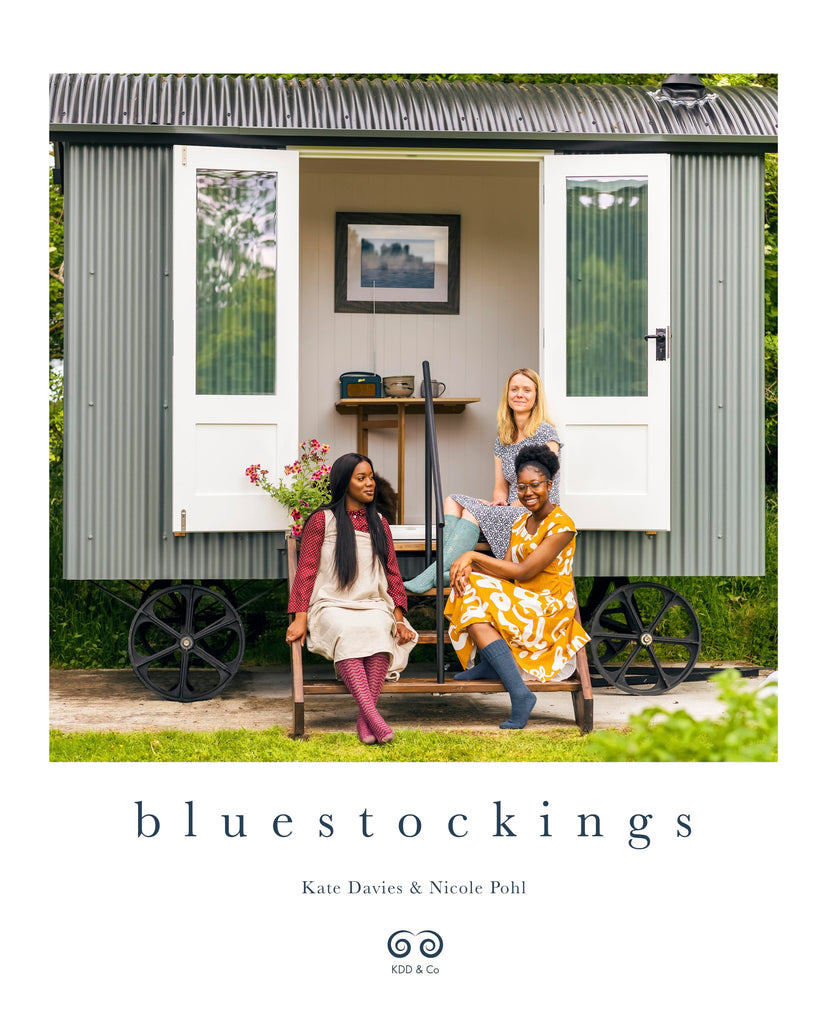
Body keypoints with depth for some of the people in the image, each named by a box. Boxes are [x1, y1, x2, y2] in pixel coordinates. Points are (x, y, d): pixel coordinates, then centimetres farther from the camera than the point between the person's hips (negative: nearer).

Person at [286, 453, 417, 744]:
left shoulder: (379, 524, 21)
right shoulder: (322, 520, 9)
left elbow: (393, 575, 19)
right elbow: (306, 571, 4)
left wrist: (399, 619, 5)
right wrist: (300, 618, -9)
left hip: (373, 606, 3)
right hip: (332, 606, -3)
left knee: (378, 630, -35)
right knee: (346, 633, -38)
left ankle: (364, 718, -39)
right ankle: (374, 718, -48)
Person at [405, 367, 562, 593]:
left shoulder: (545, 432, -6)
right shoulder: (502, 438, 16)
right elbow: (501, 486, 15)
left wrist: (513, 505, -15)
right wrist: (500, 500, -7)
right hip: (511, 513, 8)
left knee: (473, 511, -27)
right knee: (453, 501, -11)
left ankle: (433, 575, -38)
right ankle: (449, 569, -31)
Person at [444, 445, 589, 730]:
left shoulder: (562, 525, -14)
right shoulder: (522, 522, 13)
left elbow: (522, 572, -19)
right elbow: (506, 569, 5)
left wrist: (473, 556, -14)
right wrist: (469, 566, -15)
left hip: (548, 611, -8)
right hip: (523, 604, 8)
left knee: (474, 609, -24)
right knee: (466, 583, -8)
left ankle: (520, 693, -24)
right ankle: (490, 663, -7)